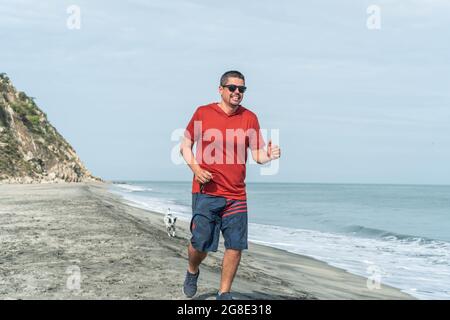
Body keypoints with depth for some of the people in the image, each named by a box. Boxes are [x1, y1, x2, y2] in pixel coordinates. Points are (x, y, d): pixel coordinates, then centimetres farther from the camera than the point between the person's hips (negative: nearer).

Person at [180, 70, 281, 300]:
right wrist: (195, 168, -8)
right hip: (206, 192, -2)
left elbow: (257, 155, 4)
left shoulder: (249, 118, 5)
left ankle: (224, 293, 16)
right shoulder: (203, 113, 1)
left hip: (236, 194, 2)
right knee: (201, 243, -2)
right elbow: (185, 146, 8)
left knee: (235, 245, -2)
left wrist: (268, 155, -19)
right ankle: (192, 272, 32)